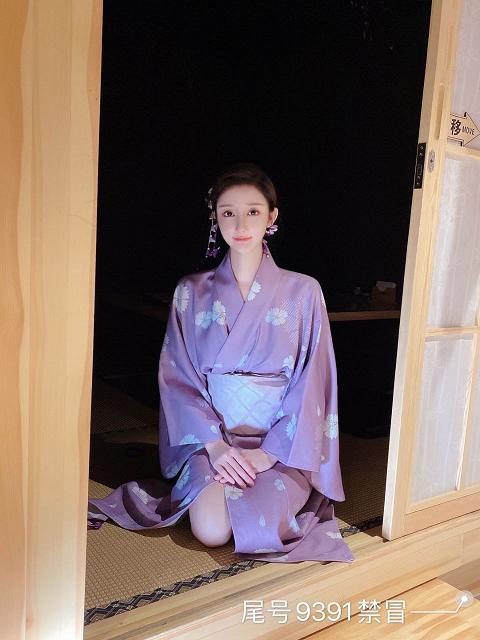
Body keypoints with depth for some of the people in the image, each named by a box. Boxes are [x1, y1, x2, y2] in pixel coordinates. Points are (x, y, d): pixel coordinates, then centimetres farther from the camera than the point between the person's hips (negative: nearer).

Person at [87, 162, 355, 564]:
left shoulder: (302, 292, -2)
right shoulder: (192, 291, 2)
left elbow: (312, 381, -5)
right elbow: (176, 376, -2)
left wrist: (269, 452, -13)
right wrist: (215, 444, -14)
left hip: (280, 442, 0)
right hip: (211, 435, 1)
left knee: (261, 531, -23)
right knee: (211, 530, -23)